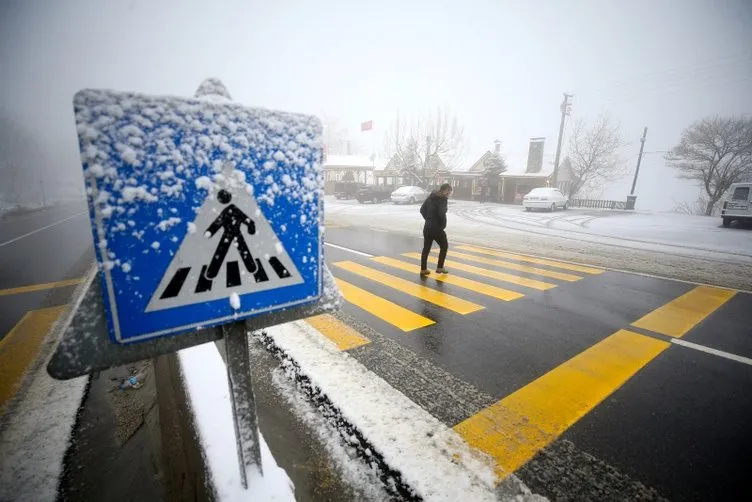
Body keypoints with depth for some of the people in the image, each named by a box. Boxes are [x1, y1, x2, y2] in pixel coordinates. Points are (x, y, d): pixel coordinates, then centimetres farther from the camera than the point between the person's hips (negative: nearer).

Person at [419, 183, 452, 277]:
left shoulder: (431, 196, 11)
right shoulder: (443, 198, -12)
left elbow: (422, 209, 12)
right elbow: (442, 213, -25)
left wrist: (428, 219, 13)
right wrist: (443, 225, -10)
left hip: (427, 226, 7)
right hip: (437, 227, -7)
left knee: (426, 248, 11)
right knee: (444, 246, 13)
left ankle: (423, 269, 13)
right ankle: (440, 267, 16)